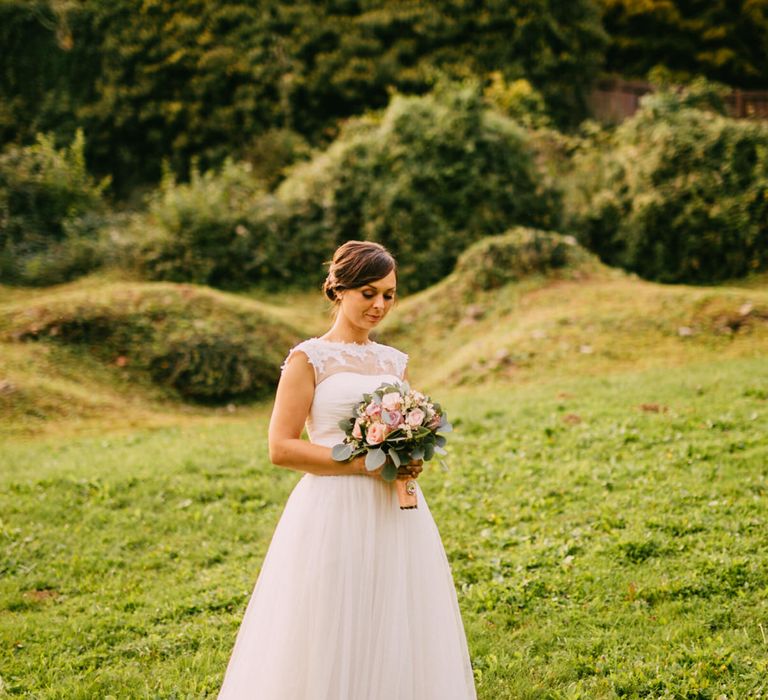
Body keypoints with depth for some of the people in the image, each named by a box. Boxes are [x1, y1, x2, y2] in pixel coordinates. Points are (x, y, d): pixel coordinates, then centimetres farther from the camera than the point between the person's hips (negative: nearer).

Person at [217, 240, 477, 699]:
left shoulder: (396, 362, 12)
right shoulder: (309, 358, -3)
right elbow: (281, 447, -10)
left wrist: (413, 461, -1)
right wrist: (362, 463, -16)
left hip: (396, 515, 5)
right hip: (334, 514, -5)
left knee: (397, 637, 9)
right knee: (328, 645, 0)